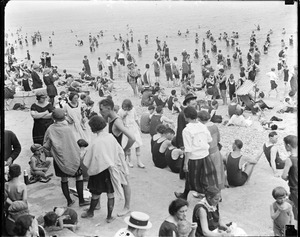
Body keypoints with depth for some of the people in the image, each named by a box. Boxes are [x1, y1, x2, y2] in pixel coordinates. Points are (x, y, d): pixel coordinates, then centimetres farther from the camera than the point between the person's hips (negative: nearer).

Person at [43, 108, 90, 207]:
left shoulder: (50, 130, -8)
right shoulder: (67, 129, -17)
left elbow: (46, 148, -3)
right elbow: (74, 145, -12)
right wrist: (79, 156, 1)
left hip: (59, 160, 3)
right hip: (71, 158, -3)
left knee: (63, 179, 17)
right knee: (79, 177, 13)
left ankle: (69, 201, 24)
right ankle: (81, 200, 15)